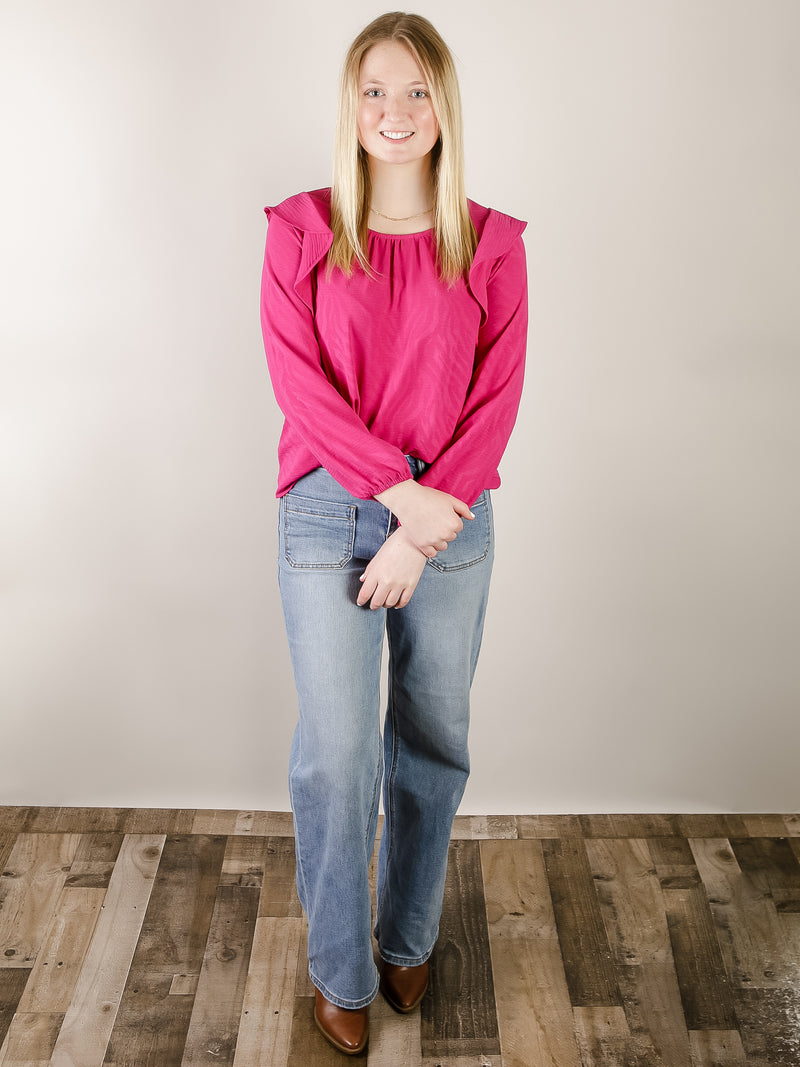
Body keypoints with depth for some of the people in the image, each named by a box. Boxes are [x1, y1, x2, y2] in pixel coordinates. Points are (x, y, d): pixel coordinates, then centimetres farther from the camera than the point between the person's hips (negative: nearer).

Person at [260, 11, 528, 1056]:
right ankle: (341, 969, 24)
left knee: (434, 742, 12)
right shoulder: (301, 230, 2)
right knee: (337, 751, 0)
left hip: (451, 520, 2)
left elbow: (497, 399, -3)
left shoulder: (492, 243, 3)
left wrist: (423, 531, -11)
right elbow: (299, 381, -6)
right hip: (328, 512, -1)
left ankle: (409, 939, 36)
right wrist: (398, 489, -14)